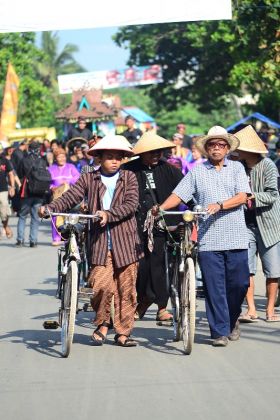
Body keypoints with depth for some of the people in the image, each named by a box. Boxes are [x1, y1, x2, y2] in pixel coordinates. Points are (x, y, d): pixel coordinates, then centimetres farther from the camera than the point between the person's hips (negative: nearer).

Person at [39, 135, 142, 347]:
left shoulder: (129, 178, 7)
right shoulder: (89, 179, 8)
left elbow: (131, 204, -7)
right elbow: (70, 197, -2)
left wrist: (108, 214, -21)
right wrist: (49, 208, -20)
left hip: (125, 241, 1)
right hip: (99, 241, -1)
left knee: (126, 288, 4)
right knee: (101, 285, -12)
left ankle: (123, 331, 17)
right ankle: (102, 323, 14)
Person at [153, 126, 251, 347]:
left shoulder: (237, 168, 9)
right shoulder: (197, 171, 9)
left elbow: (242, 196, -3)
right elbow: (179, 194, 4)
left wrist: (220, 205, -17)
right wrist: (161, 208, -13)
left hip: (236, 238, 0)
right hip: (208, 239, 0)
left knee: (239, 283, 0)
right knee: (214, 288, -1)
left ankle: (232, 320, 26)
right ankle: (219, 332, 6)